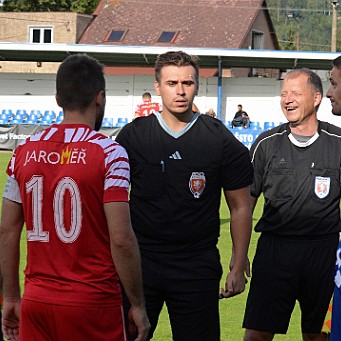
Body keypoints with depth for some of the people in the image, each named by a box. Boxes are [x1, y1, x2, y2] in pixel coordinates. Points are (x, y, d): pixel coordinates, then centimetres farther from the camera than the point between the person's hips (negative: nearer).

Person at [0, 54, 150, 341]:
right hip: (93, 305, -4)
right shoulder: (108, 153, -10)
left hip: (36, 301, 4)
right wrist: (138, 306, -6)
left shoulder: (25, 152, 4)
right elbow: (121, 239, -14)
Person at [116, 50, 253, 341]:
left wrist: (238, 268, 2)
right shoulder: (132, 135, 3)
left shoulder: (221, 140, 1)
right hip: (139, 260, 1)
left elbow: (240, 207, 6)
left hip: (197, 268, -1)